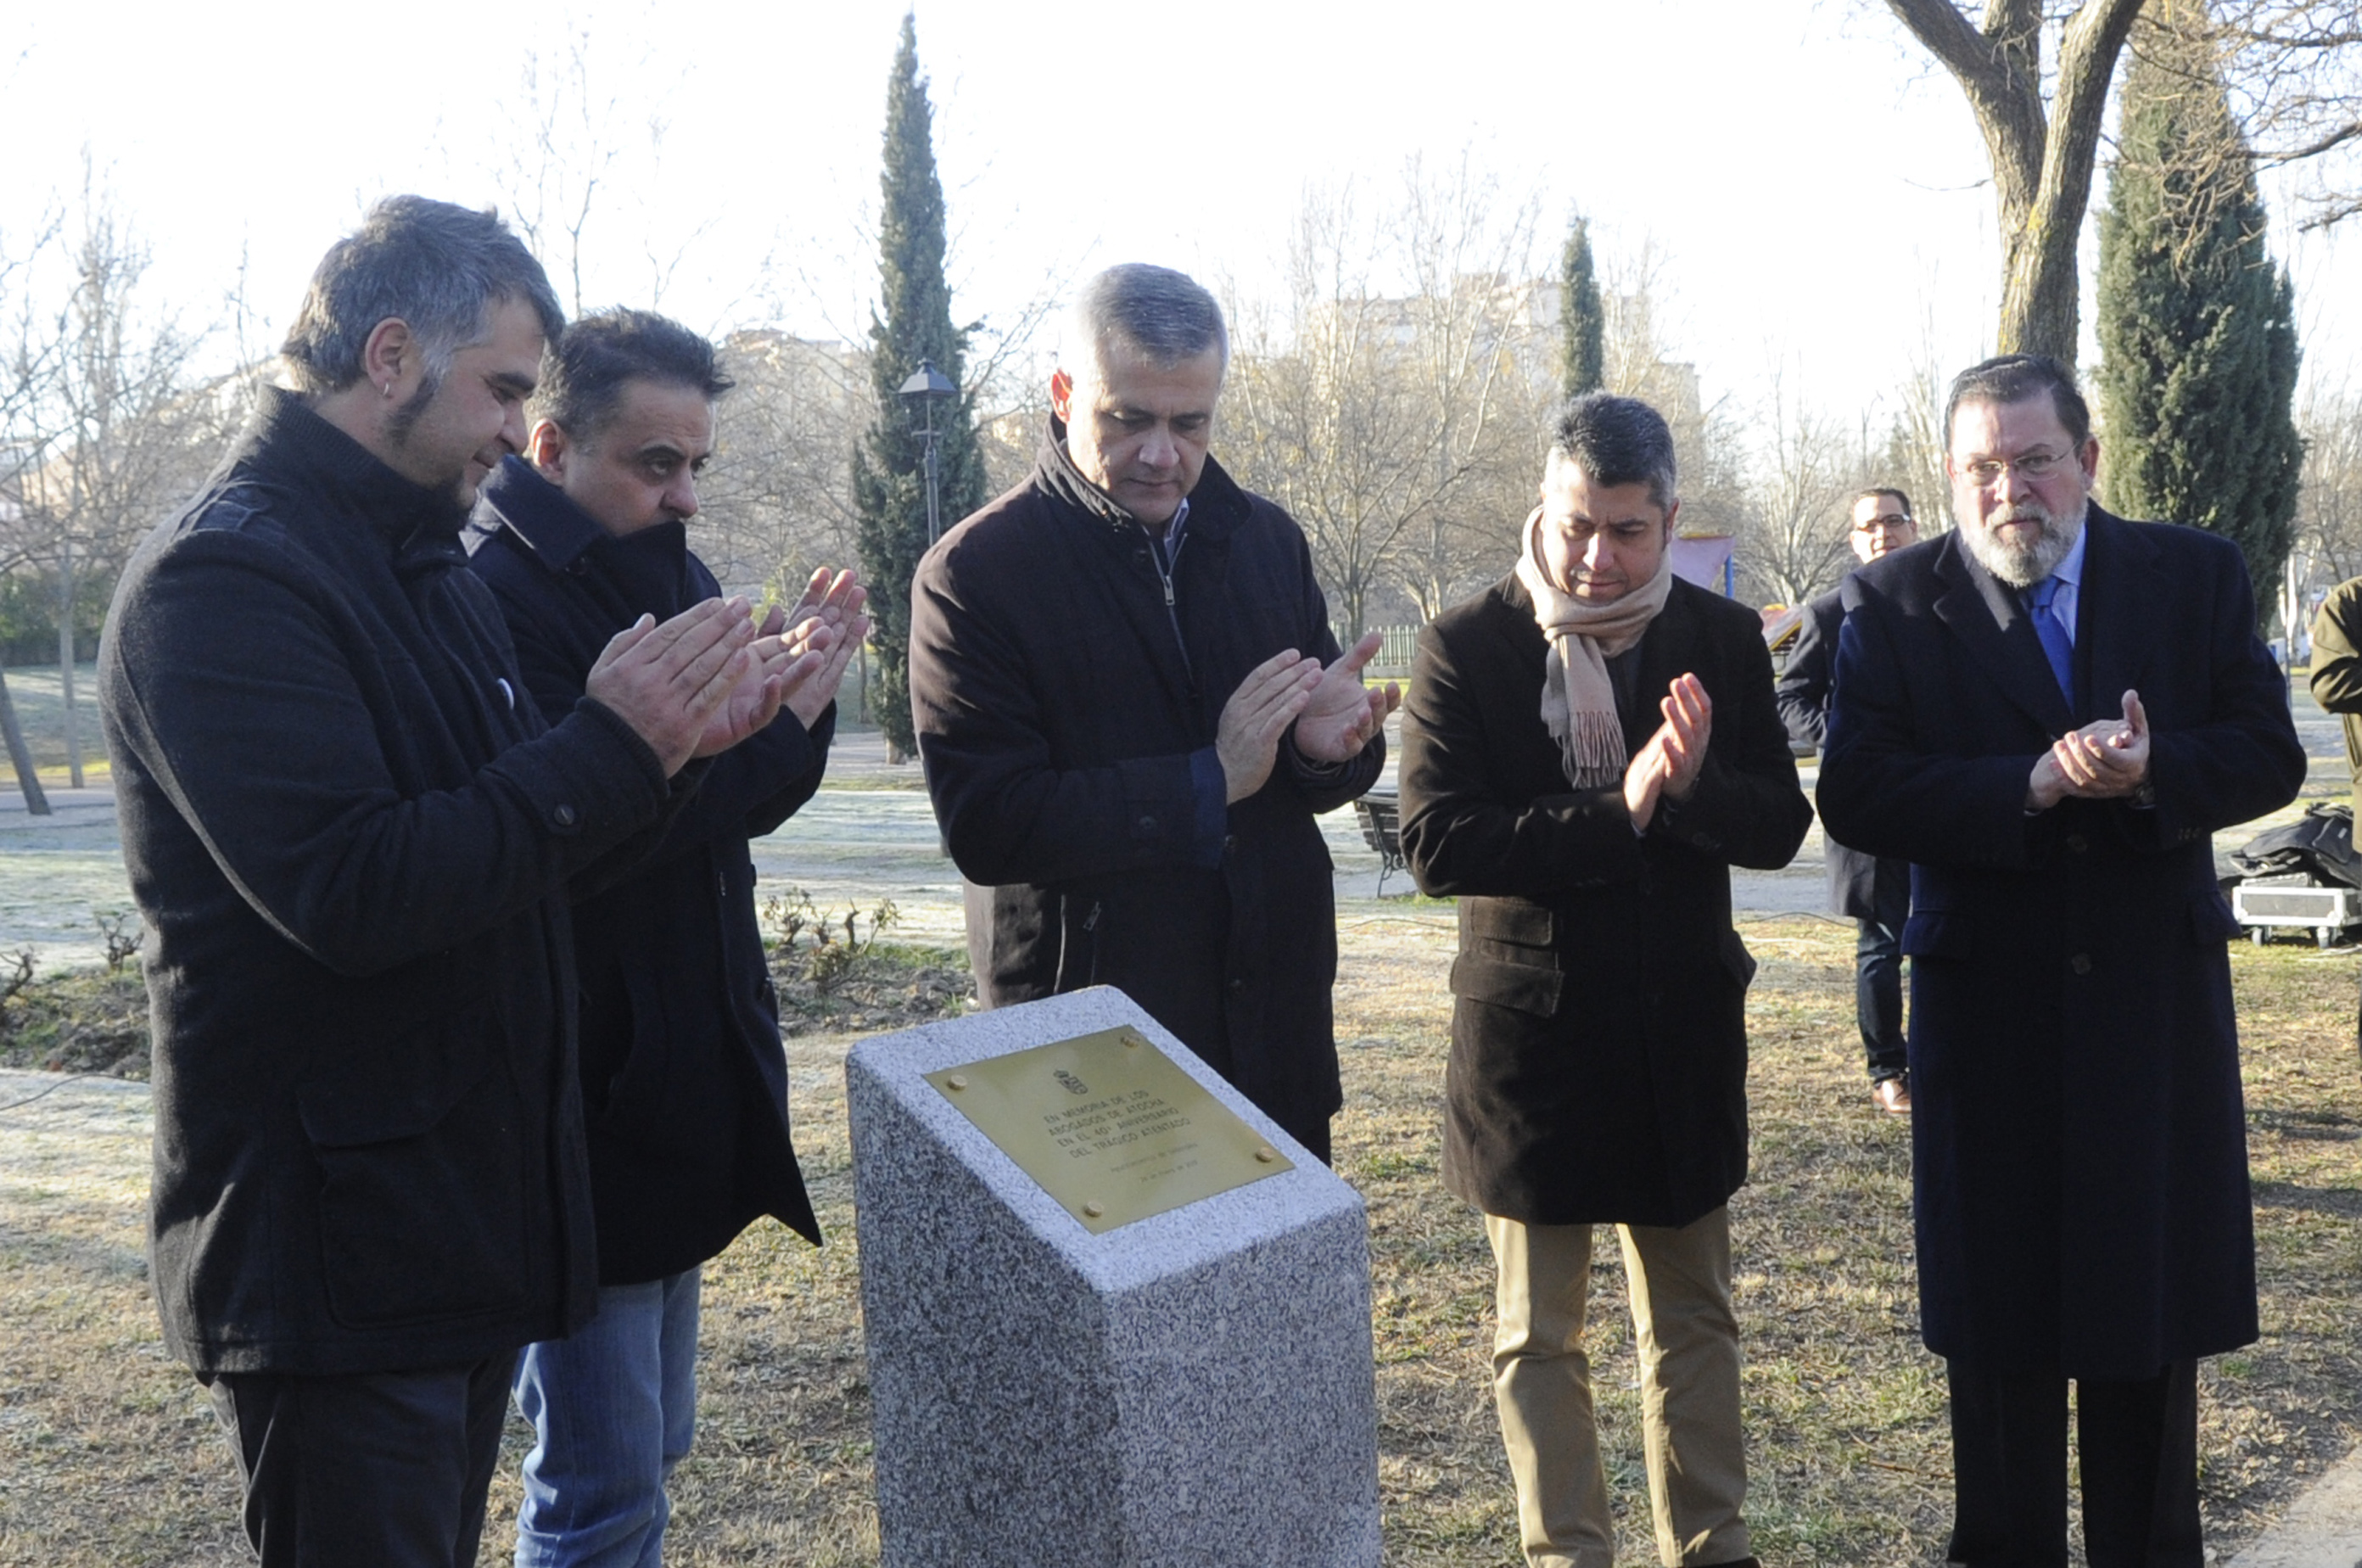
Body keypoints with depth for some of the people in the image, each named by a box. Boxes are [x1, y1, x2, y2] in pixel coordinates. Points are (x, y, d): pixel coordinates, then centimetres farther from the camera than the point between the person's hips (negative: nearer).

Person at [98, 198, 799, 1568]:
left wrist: (671, 747, -1)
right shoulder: (225, 582, -17)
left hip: (474, 1220, 9)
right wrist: (609, 746, -23)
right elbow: (352, 890, -27)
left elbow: (512, 849, 15)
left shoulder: (429, 568, 14)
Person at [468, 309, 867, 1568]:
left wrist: (795, 689, -10)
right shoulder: (494, 602, -17)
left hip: (683, 1085, 9)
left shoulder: (672, 580, 9)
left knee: (647, 1453, 20)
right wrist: (778, 714, -23)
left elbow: (747, 800, 9)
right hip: (581, 1108, -8)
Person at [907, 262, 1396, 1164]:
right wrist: (1210, 783, -20)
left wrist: (1326, 744, -12)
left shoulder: (1266, 540, 7)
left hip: (1275, 1019, 5)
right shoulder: (976, 574, -10)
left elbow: (1322, 781, 13)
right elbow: (984, 827, -18)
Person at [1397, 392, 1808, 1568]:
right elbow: (1439, 845, -18)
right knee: (1537, 1337, 11)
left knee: (1694, 1318, 17)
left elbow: (1780, 828, -3)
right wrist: (1618, 813, -24)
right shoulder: (1467, 645, -10)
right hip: (1531, 1030, -3)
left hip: (1684, 1028, 3)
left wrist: (1695, 784, -24)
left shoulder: (1723, 638, -1)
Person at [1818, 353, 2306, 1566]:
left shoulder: (2196, 577, 1)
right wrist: (2030, 788, -23)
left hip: (2157, 1007, 1)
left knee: (2153, 1306, 13)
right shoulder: (1894, 602, -4)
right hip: (1986, 1006, -1)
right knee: (1998, 1325, 11)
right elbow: (1855, 795, -13)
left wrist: (2151, 773, -22)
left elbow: (2269, 756, -2)